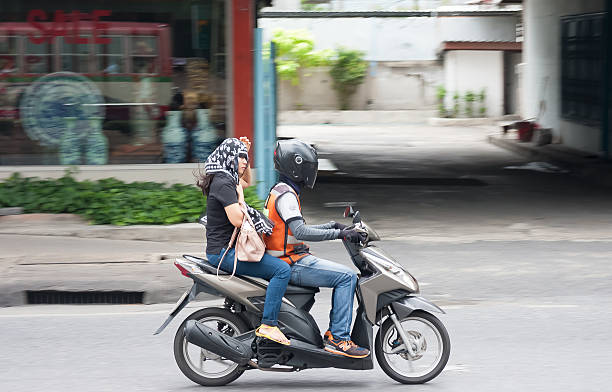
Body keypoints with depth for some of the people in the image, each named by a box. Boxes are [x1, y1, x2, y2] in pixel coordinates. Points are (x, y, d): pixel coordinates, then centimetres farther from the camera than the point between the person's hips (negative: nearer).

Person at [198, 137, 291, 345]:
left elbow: (247, 181, 36)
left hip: (225, 248, 11)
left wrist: (245, 152, 23)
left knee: (275, 263, 27)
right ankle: (268, 325, -23)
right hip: (224, 252, -11)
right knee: (282, 270, -21)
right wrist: (240, 195, -11)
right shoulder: (223, 183, -17)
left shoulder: (224, 179, 14)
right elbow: (237, 219, -26)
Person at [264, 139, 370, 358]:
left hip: (292, 260, 11)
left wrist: (332, 226, 18)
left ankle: (336, 333, 13)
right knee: (347, 277, -18)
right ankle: (338, 338, -19)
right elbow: (300, 232, -28)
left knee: (346, 275, 17)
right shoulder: (286, 195, -16)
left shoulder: (281, 191, 18)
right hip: (291, 264, -11)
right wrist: (339, 234, -25)